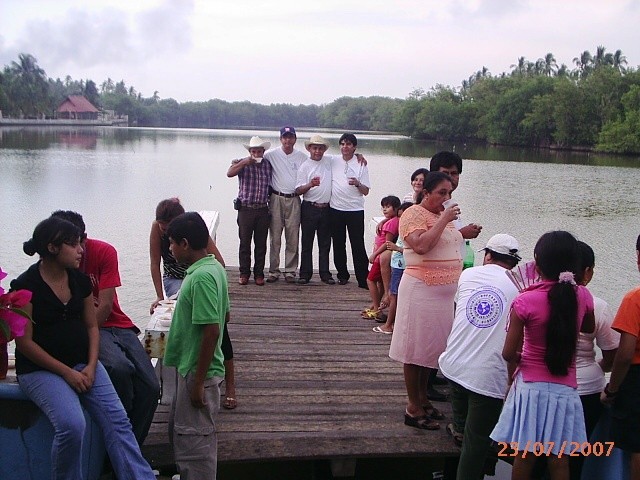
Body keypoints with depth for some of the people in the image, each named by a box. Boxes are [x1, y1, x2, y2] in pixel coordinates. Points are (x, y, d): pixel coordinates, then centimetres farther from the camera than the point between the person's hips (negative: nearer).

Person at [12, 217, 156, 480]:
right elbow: (25, 342, -12)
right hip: (40, 368, -5)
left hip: (82, 363, 5)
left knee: (117, 419, -12)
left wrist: (91, 366, -5)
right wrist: (66, 372, -15)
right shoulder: (26, 286, -12)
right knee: (72, 425, -27)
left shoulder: (80, 280, 4)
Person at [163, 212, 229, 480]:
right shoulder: (213, 267, 6)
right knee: (180, 431, 23)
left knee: (194, 439, 3)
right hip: (191, 366, 10)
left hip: (197, 370, -10)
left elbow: (212, 330, -26)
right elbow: (225, 315, 15)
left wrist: (199, 382, -22)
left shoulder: (202, 277, -24)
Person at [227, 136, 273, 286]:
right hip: (246, 209, -2)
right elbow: (229, 173, -17)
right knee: (245, 243, 3)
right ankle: (244, 273, 13)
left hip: (263, 210, 2)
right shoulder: (242, 163, 1)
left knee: (261, 244, 5)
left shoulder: (268, 164, 8)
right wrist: (244, 162, -21)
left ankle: (259, 273, 14)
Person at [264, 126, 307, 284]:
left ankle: (290, 271, 12)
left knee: (293, 239, 3)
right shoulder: (272, 155, 2)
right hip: (276, 199, -1)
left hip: (294, 200, 1)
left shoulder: (302, 157, 6)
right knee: (275, 237, 2)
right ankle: (273, 271, 10)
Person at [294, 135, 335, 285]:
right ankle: (305, 273, 11)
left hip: (326, 209, 3)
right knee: (307, 243, 3)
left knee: (325, 243, 9)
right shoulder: (305, 167, -2)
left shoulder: (329, 162, 8)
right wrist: (310, 185, -24)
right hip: (310, 208, -3)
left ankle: (325, 273, 16)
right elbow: (298, 190, -8)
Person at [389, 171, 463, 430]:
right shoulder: (414, 214, -11)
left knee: (431, 346, 15)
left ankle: (423, 398, 28)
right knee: (417, 347, -1)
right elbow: (421, 246, -26)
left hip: (445, 291, 9)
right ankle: (413, 408, 8)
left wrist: (464, 231, 11)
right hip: (422, 290, -9)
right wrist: (444, 220, -21)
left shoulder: (443, 214, 15)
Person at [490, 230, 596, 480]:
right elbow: (589, 328, 18)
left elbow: (509, 353, -13)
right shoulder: (582, 296, -5)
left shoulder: (525, 301, -16)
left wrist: (513, 373, 6)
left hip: (530, 387, -3)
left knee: (524, 457, 10)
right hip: (565, 391, 3)